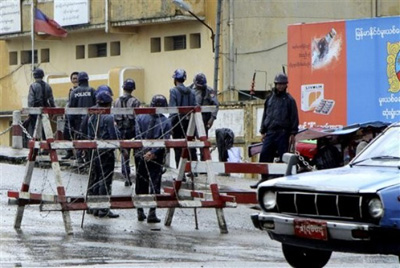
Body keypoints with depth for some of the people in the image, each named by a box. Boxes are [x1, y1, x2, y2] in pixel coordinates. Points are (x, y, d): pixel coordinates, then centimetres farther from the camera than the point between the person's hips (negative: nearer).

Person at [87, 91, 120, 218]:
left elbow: (89, 136, 12)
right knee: (105, 180, -4)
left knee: (96, 179, 14)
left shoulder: (92, 118, 7)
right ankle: (104, 209, -3)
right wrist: (115, 127, 0)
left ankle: (95, 207, 19)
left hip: (94, 151, 7)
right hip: (106, 152, -7)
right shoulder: (108, 118, -15)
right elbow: (115, 136, -18)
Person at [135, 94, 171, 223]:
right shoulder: (166, 122, -5)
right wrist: (152, 152, -15)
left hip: (142, 155, 2)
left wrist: (144, 151, -5)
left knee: (141, 184, 12)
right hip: (157, 158, -1)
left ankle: (140, 212, 16)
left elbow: (138, 136, -7)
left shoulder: (141, 118, -2)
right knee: (155, 184, 2)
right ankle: (152, 213, -6)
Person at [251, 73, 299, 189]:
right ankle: (264, 178, 2)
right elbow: (265, 115, 21)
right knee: (264, 155, -3)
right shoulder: (270, 99, 16)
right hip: (270, 132, 4)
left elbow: (294, 118, -1)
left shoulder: (289, 100, 2)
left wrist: (292, 134, -7)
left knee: (283, 157, -2)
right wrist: (263, 131, 15)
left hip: (283, 133, -4)